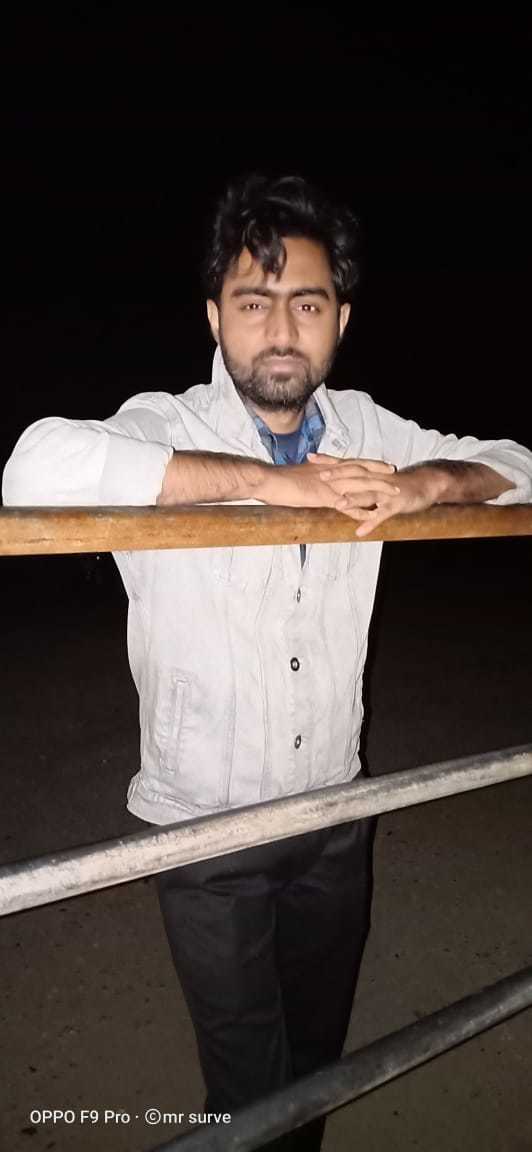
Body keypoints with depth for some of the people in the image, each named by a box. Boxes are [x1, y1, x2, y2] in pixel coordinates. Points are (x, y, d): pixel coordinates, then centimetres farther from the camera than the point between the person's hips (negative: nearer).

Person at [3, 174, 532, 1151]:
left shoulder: (364, 430, -2)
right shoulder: (165, 429, -16)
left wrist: (421, 482, -17)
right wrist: (268, 477, -33)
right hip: (205, 831, -4)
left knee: (319, 1054, 27)